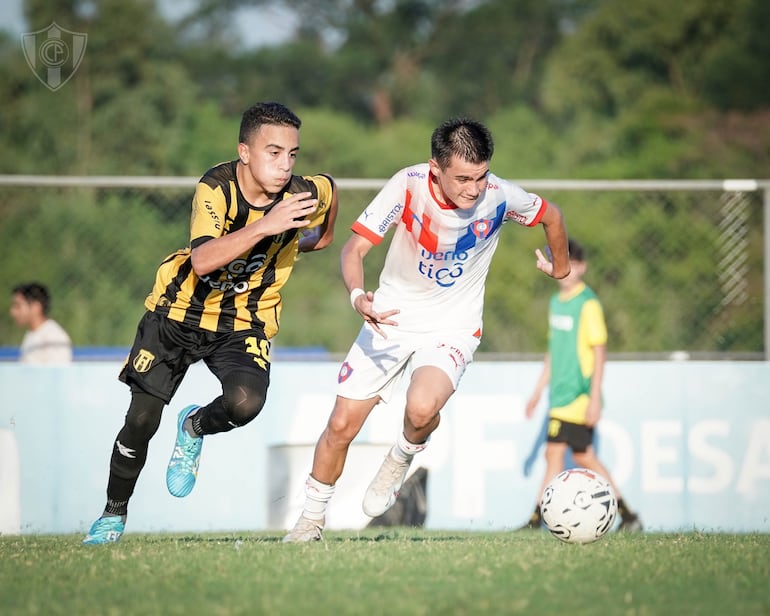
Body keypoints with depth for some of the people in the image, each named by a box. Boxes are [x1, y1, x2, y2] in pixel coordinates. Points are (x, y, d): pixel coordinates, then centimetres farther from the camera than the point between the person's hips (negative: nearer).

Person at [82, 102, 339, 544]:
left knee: (245, 402, -27)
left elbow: (330, 187, 10)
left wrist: (323, 235, 26)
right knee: (142, 420, 0)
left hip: (244, 322, 1)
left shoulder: (305, 194, -17)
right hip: (180, 310, -1)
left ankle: (194, 428, 9)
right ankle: (113, 514, 25)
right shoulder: (216, 188, -24)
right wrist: (263, 228, -49)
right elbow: (202, 261, -40)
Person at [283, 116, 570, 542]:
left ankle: (402, 459, 6)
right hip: (391, 317, 1)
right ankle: (312, 519, 24)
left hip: (453, 327, -1)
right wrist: (358, 297, -39)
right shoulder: (408, 186, -21)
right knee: (342, 425, -1)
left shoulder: (499, 197, -19)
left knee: (421, 408, -30)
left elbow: (551, 216, 4)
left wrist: (560, 268, 21)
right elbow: (353, 249, -18)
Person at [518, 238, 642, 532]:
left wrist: (594, 398, -18)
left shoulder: (588, 304, -11)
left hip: (578, 395, -8)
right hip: (560, 394, 8)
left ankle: (537, 519, -5)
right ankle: (627, 515, 15)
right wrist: (539, 390, 22)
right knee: (584, 457, 10)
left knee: (554, 453, -8)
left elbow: (599, 351, -14)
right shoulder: (556, 302, 13)